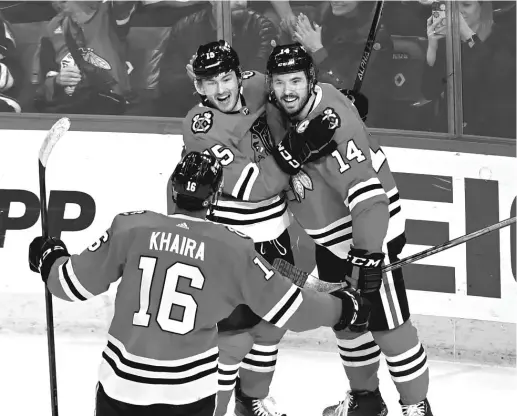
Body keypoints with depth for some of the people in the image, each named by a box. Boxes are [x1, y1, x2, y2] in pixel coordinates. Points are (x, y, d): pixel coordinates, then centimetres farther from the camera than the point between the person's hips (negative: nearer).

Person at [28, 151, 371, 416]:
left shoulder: (131, 229, -6)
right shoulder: (233, 250, -7)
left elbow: (75, 284, 2)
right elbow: (285, 306, -1)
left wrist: (50, 259, 24)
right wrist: (343, 309, 16)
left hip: (122, 386, 1)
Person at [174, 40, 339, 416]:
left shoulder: (257, 88, -6)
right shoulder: (201, 127, -24)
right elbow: (251, 185, -29)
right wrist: (295, 152, -36)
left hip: (273, 233, 7)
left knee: (273, 321, 19)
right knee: (235, 332, -11)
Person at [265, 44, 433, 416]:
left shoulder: (332, 123, -32)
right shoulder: (276, 110, -8)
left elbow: (367, 193, -37)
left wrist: (366, 254, -42)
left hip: (371, 232, -8)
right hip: (329, 238, 8)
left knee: (387, 326, -3)